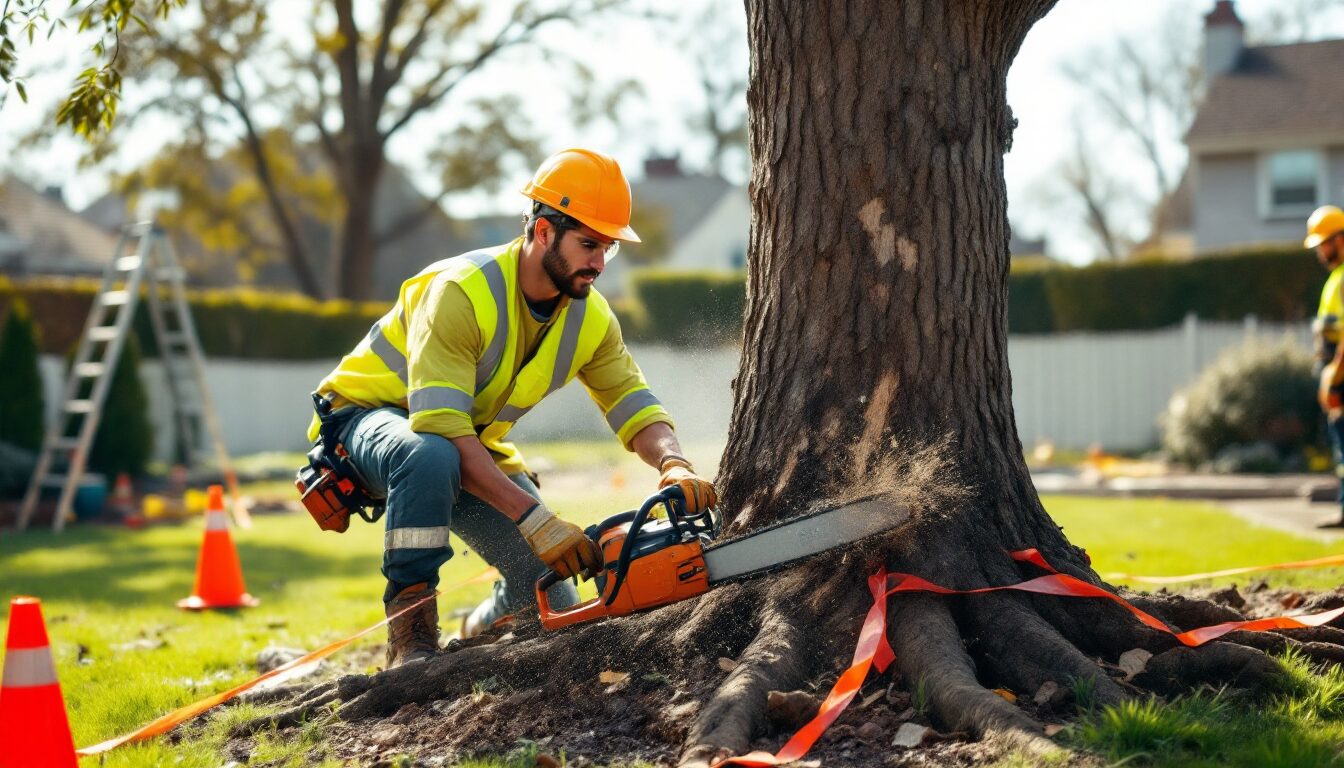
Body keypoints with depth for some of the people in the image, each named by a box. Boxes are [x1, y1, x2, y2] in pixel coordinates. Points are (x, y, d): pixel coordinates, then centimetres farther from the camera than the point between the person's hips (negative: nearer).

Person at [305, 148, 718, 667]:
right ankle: (410, 634, -32)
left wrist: (674, 465, -34)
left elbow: (633, 404, -9)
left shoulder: (591, 317, -10)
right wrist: (533, 517, -46)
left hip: (471, 448, 7)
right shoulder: (461, 293, -33)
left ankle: (485, 629, 33)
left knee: (554, 600, -3)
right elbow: (440, 428, -40)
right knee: (432, 456, -44)